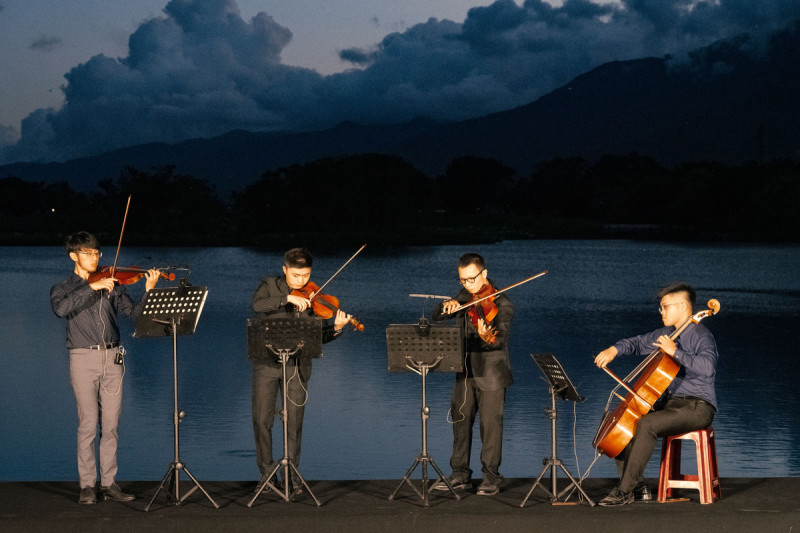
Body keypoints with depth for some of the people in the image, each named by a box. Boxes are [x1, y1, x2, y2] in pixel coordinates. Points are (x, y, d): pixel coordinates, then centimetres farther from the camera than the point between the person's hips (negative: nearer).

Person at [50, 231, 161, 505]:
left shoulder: (111, 286, 13)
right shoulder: (62, 289, 6)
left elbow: (135, 313, 4)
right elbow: (60, 308, -18)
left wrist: (149, 291, -13)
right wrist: (92, 287, -23)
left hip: (112, 359, 3)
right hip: (83, 359, -3)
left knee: (110, 425, 3)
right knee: (88, 424, -7)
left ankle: (108, 483, 9)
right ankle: (87, 485, 0)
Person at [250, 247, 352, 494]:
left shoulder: (314, 298, 4)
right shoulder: (270, 285, 2)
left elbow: (321, 336, 1)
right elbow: (257, 304, -20)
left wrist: (336, 328, -20)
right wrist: (288, 298, -29)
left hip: (297, 366, 0)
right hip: (266, 363, 0)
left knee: (294, 423, 1)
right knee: (261, 420, 1)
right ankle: (266, 472, 14)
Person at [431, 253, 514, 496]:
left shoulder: (501, 304, -14)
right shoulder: (465, 296, 7)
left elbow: (501, 337, -28)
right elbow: (437, 316, 7)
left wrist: (488, 337, -51)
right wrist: (448, 305, -15)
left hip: (491, 374, -7)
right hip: (466, 371, 7)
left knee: (490, 424, -3)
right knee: (460, 421, 12)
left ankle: (491, 477, 9)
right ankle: (460, 474, 23)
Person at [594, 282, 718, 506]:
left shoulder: (701, 336, -13)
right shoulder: (667, 333, 14)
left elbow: (707, 367, -32)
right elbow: (639, 343, 25)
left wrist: (675, 352, -29)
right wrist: (615, 349, 6)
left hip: (698, 407, -9)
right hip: (670, 403, 9)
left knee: (646, 424, -31)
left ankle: (624, 491, -26)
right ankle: (630, 485, -6)